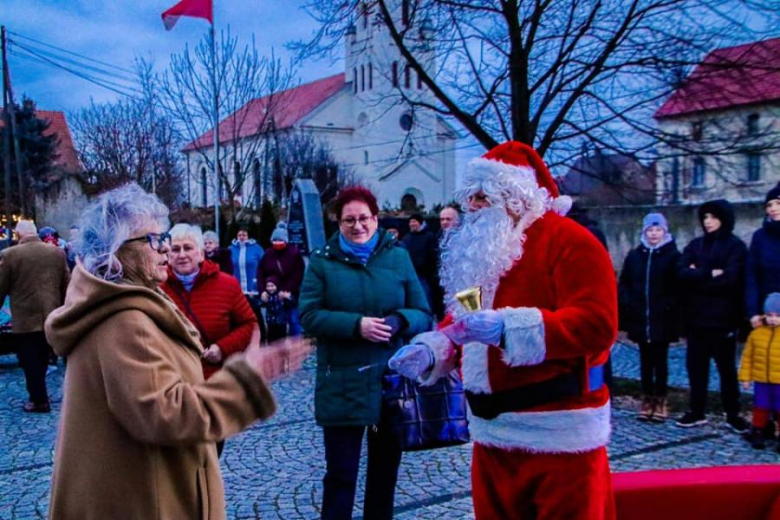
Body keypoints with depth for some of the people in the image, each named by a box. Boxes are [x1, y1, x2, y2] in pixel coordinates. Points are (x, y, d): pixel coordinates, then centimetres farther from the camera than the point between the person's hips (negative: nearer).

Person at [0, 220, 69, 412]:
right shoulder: (57, 252, 2)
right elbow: (66, 286, 8)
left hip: (25, 319, -4)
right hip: (51, 317, 5)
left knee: (30, 362, 5)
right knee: (41, 360, 17)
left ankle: (39, 400, 9)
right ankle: (39, 396, 26)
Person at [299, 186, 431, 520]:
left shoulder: (398, 257, 6)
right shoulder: (323, 261, 1)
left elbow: (423, 314, 4)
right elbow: (309, 316, -8)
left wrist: (398, 321, -18)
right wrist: (356, 325, -21)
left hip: (392, 382, 2)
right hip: (342, 387, -2)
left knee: (385, 471, 15)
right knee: (340, 474, 3)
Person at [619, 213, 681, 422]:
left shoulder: (673, 256, -3)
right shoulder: (634, 255, 6)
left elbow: (679, 287, -8)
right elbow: (623, 284, 5)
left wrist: (671, 309, -16)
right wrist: (628, 306, -7)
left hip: (662, 320, -3)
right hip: (640, 319, 3)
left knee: (660, 360, 6)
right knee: (645, 360, 10)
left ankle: (660, 400, 15)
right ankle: (647, 399, 18)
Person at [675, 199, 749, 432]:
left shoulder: (736, 246, -3)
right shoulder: (695, 245, 10)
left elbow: (730, 279, -17)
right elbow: (681, 272, -5)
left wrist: (698, 276, -9)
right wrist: (710, 274, -15)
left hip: (723, 318, -4)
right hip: (696, 317, 4)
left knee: (727, 367, 6)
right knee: (695, 365, 8)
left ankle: (732, 414, 16)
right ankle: (696, 412, 17)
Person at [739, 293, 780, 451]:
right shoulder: (757, 332, -1)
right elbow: (747, 356, 5)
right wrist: (745, 377, 4)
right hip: (761, 380, 2)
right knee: (760, 407, 15)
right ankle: (757, 432, 30)